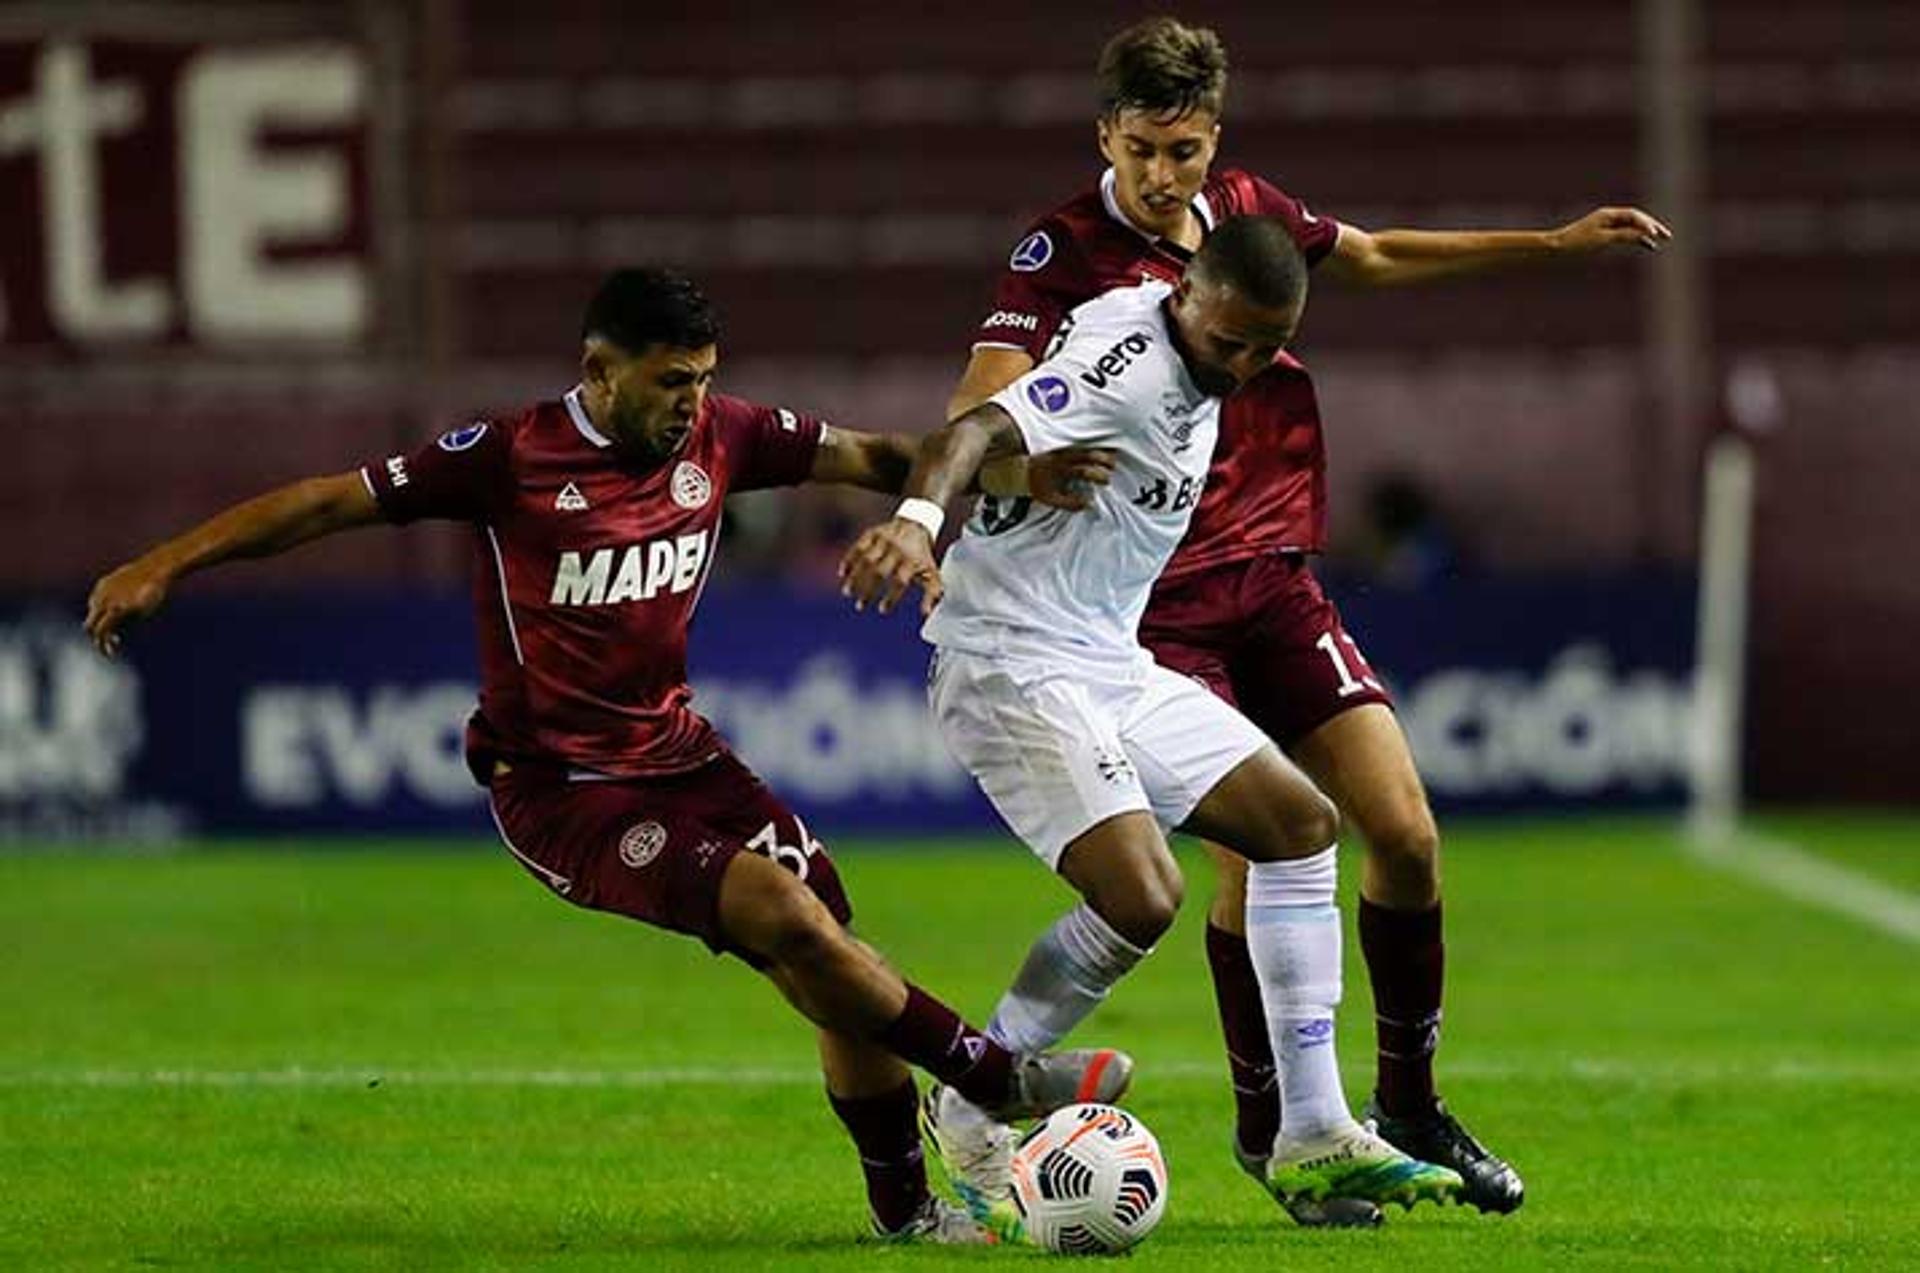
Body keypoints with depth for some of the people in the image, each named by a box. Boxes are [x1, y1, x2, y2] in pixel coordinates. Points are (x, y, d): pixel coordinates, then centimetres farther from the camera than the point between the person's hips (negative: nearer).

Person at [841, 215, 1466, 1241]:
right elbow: (975, 431, -37)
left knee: (1299, 822, 10)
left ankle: (1313, 1143, 11)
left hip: (1107, 665, 11)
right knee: (1140, 897, -24)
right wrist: (919, 518, -57)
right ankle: (973, 1123, -5)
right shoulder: (1129, 369, -22)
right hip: (1012, 666, -11)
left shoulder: (1184, 358, 8)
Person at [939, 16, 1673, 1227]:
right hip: (1157, 601, -6)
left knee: (1405, 831, 0)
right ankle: (1267, 1127, 3)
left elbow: (1374, 258, 24)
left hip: (1275, 577, 6)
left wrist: (1554, 243, 25)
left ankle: (1408, 1102, 19)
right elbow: (984, 400, -27)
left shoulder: (1245, 209, 5)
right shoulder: (1068, 249, -14)